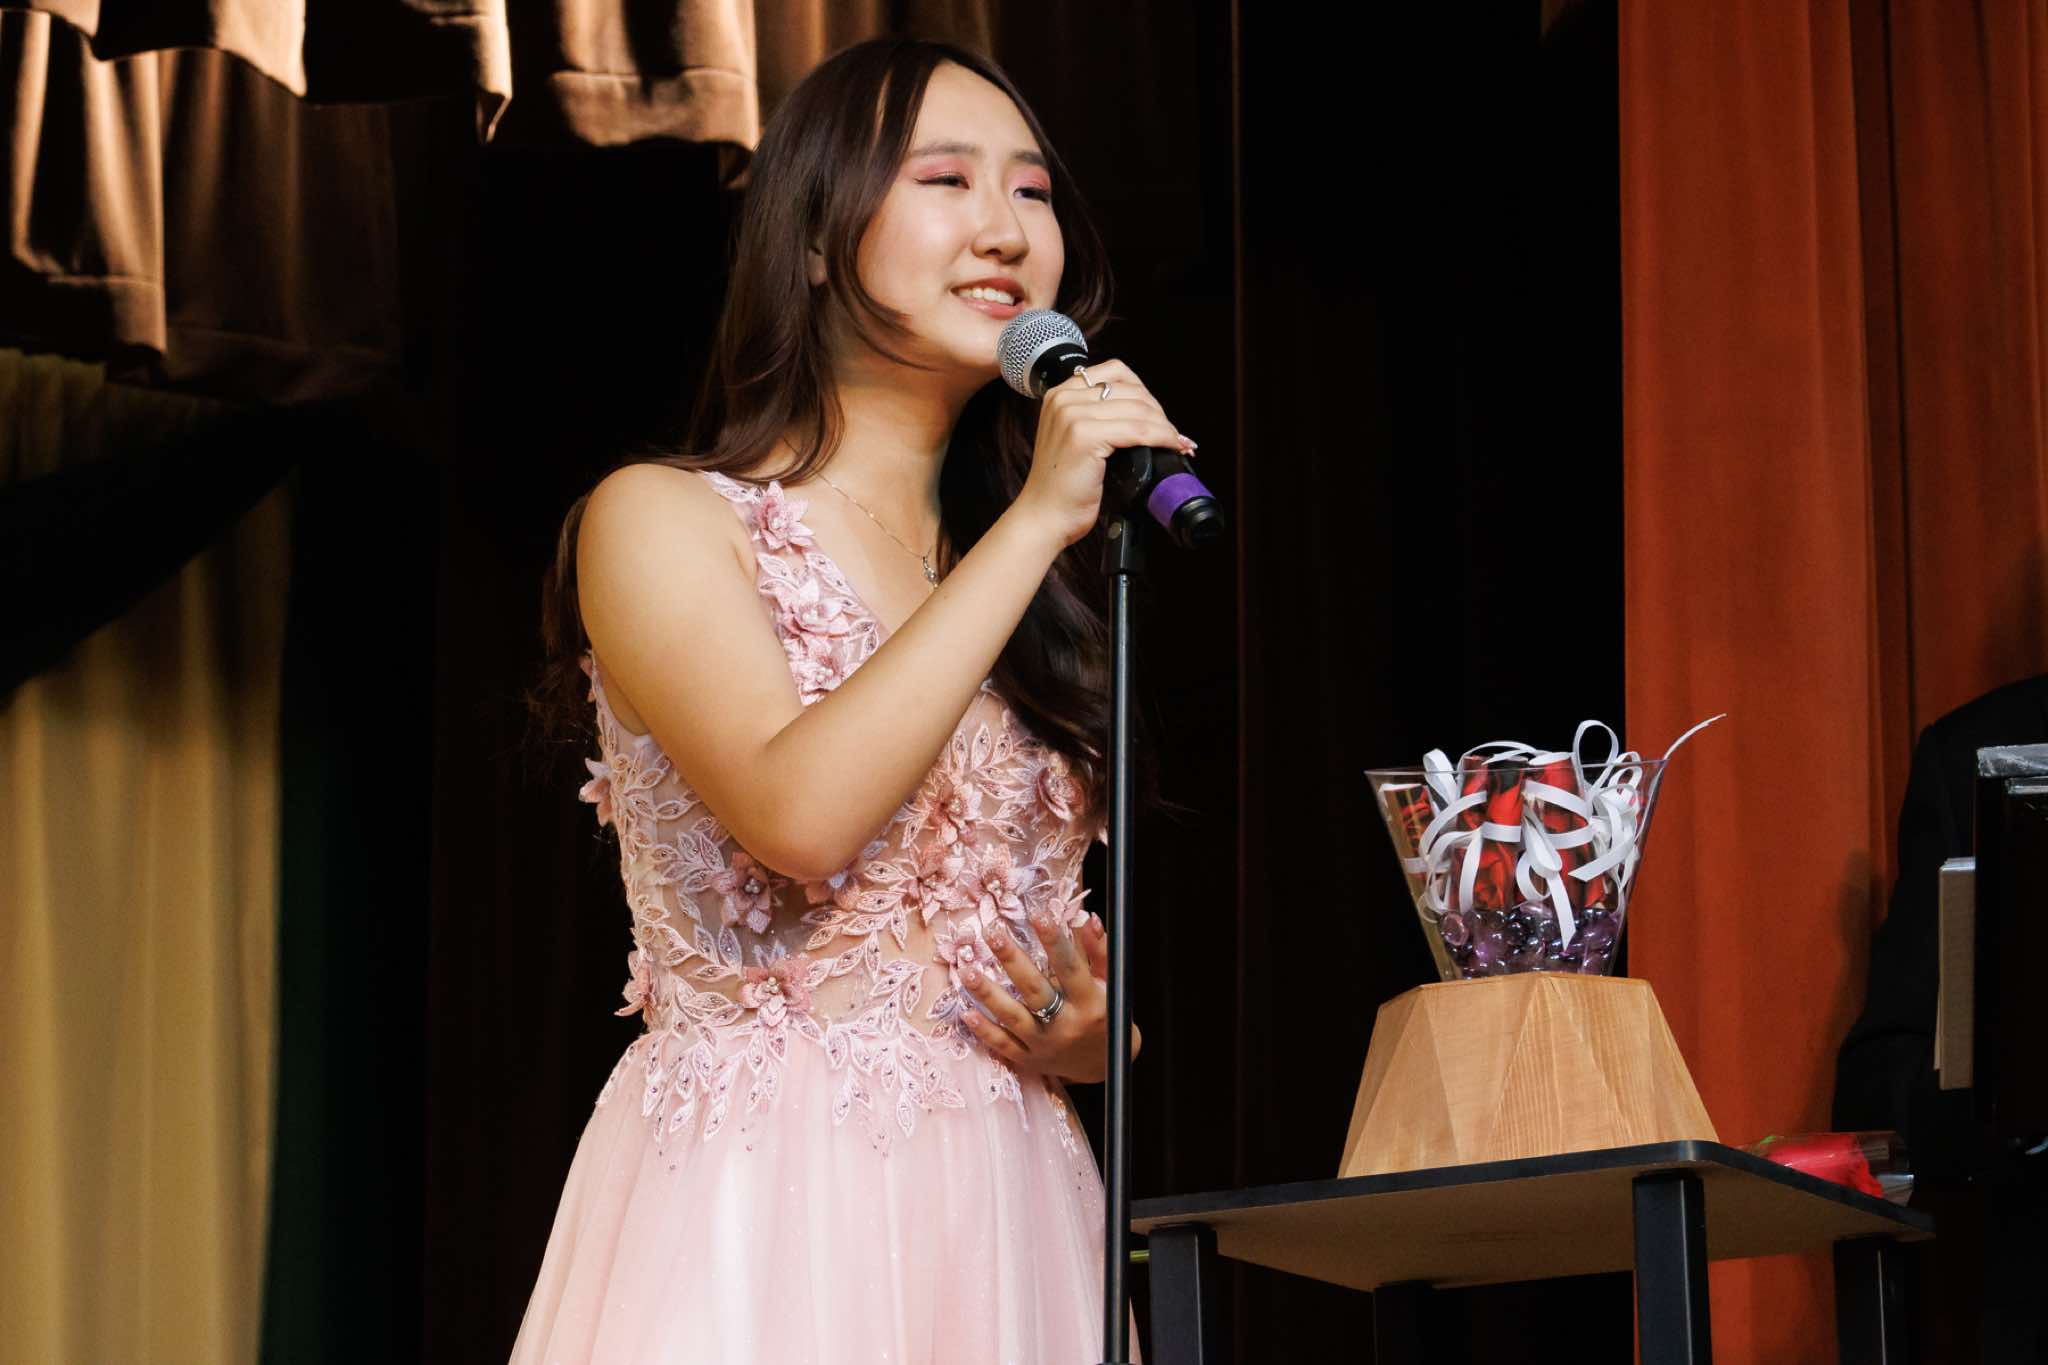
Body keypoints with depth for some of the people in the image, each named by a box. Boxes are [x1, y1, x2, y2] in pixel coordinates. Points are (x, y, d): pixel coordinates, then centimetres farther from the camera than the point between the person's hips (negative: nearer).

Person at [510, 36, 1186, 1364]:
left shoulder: (1038, 590, 16)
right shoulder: (661, 520, -1)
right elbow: (799, 813, -19)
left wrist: (1096, 1034, -1)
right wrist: (1036, 521, -15)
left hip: (1003, 1212, 5)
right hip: (759, 1212, -5)